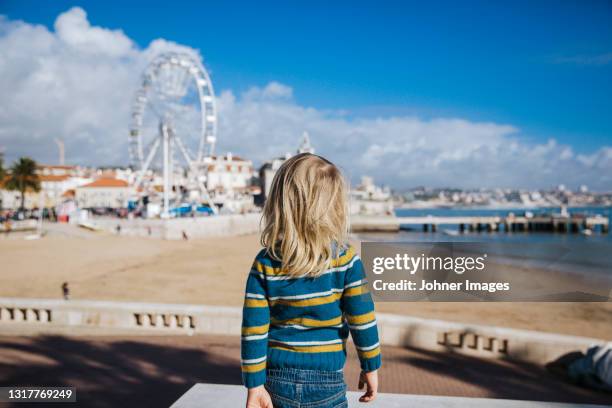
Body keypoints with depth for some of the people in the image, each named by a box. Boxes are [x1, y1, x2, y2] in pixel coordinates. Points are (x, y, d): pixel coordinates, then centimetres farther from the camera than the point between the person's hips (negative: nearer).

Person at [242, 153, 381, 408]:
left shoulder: (264, 264, -9)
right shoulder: (345, 260, -13)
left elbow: (253, 328, -8)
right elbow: (362, 320, -8)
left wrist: (254, 385, -1)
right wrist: (370, 367, 6)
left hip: (277, 380, 2)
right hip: (326, 381, -2)